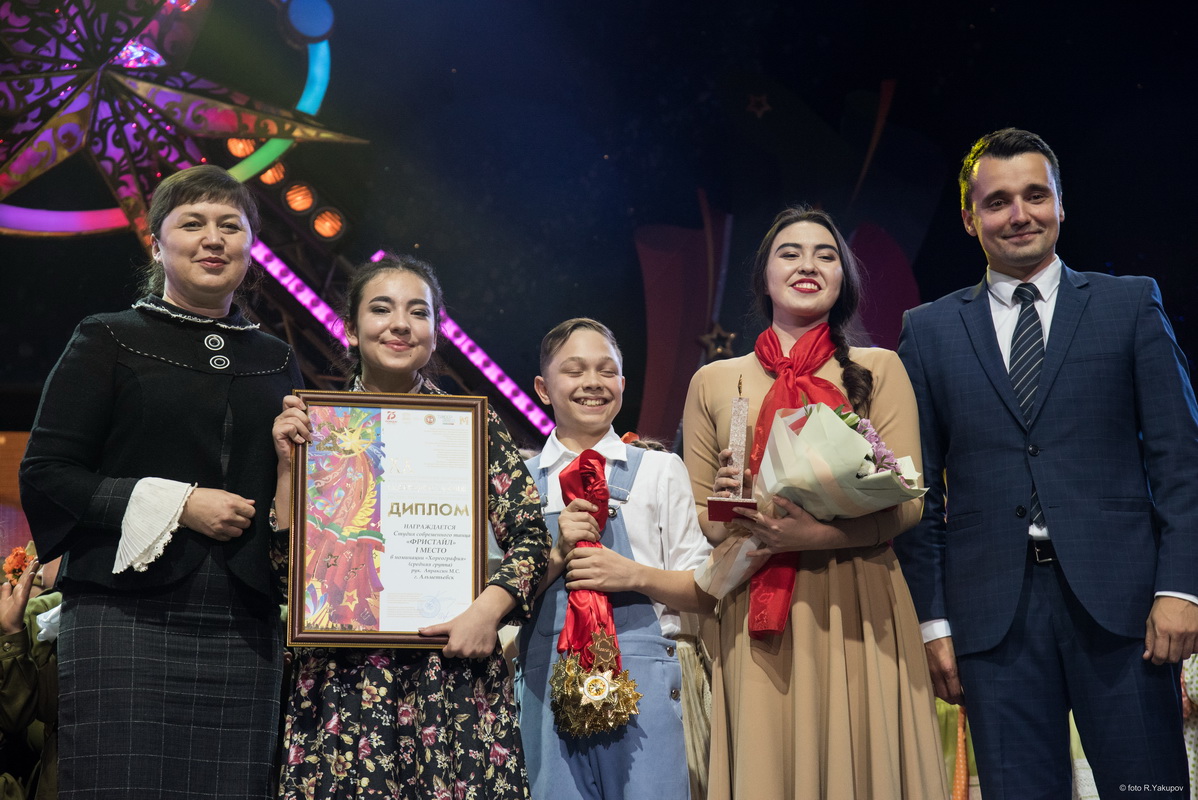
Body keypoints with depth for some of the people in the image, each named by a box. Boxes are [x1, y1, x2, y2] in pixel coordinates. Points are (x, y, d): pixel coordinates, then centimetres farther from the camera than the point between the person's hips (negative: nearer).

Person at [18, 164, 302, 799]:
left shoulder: (276, 362, 18)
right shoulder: (109, 341, 8)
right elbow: (44, 476, -1)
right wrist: (176, 503, -10)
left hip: (244, 624, 3)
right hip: (129, 618, -3)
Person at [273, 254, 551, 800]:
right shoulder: (316, 422, 7)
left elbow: (530, 536, 4)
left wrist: (490, 608, -11)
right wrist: (288, 465, -6)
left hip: (453, 667, 0)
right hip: (341, 678, 0)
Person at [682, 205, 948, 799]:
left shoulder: (878, 370, 8)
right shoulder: (714, 382, 12)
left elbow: (906, 503, -1)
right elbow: (696, 516, 11)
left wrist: (819, 533, -18)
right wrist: (738, 514, -12)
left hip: (857, 614, -1)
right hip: (754, 620, 1)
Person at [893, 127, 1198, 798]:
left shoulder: (1131, 304, 9)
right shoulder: (930, 330, 10)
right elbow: (922, 487, 8)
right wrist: (933, 618, 3)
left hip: (1118, 597, 0)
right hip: (993, 610, 1)